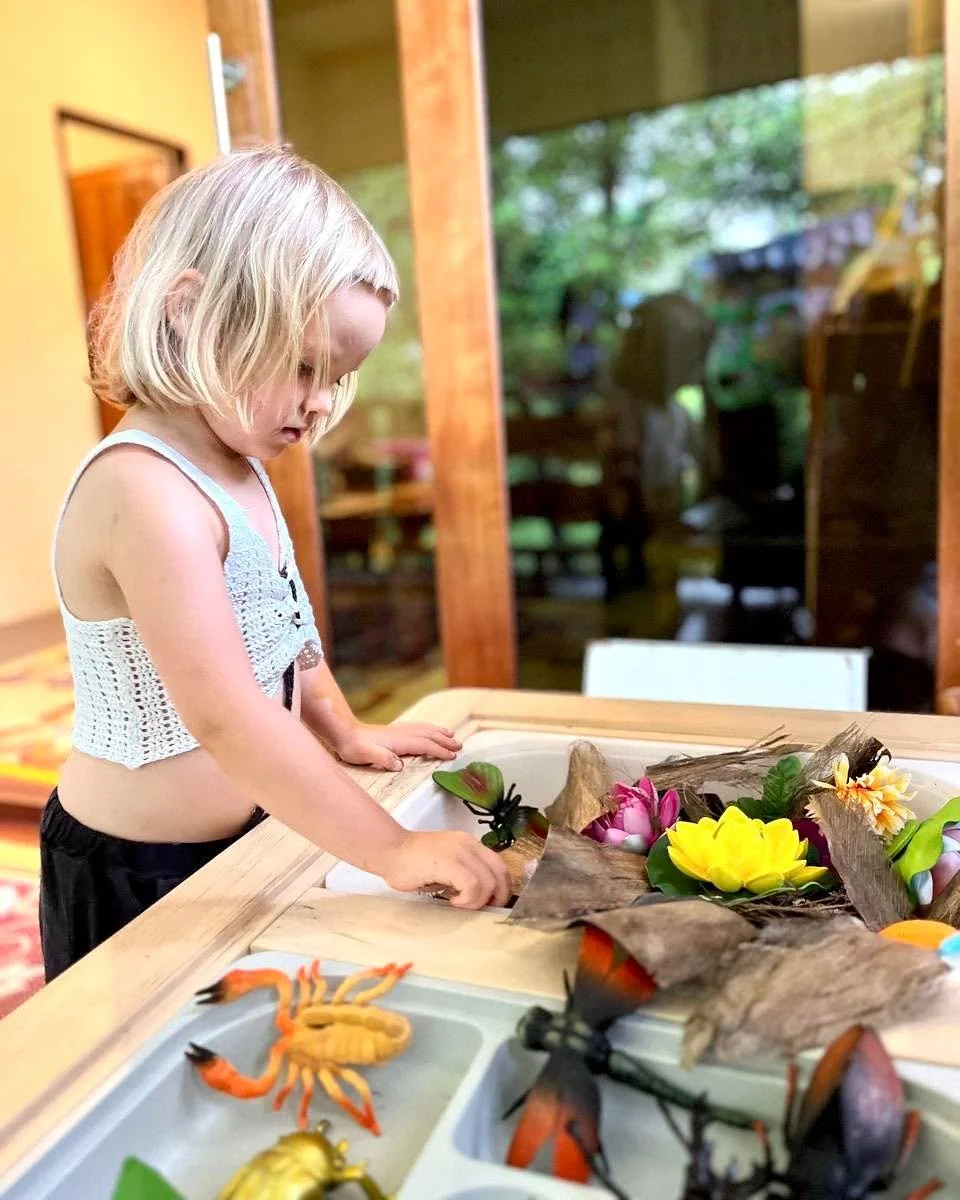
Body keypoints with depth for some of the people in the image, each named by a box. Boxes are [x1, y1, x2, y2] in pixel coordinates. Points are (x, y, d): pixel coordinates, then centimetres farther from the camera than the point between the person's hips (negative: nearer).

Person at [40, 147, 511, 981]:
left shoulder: (235, 462, 2)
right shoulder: (150, 495, -29)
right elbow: (226, 719, -35)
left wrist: (344, 732, 11)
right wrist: (392, 851, -31)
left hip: (238, 839, 8)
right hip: (137, 882, -8)